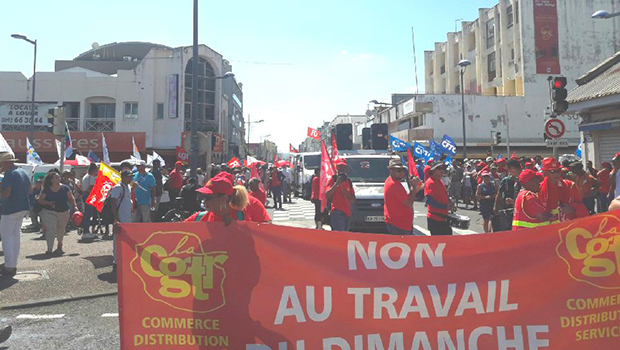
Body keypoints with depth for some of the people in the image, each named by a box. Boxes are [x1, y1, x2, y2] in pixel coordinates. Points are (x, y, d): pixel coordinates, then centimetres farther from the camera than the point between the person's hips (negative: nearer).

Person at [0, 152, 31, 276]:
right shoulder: (23, 172, 12)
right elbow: (29, 191, 18)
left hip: (10, 209, -9)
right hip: (23, 208, 9)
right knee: (16, 235, 14)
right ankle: (13, 264, 20)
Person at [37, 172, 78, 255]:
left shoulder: (65, 188, 0)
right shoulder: (46, 190, -3)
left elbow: (71, 198, 3)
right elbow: (40, 200, -2)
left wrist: (74, 206, -9)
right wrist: (48, 203, -20)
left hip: (64, 212, 2)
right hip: (49, 212, -2)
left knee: (61, 230, 16)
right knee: (50, 230, -14)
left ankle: (59, 246, 38)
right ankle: (49, 249, -13)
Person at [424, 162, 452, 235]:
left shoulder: (439, 181, 12)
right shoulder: (430, 182, -16)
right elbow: (429, 200, -25)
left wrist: (450, 203, 5)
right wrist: (445, 206, -24)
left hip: (443, 217, 9)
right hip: (435, 219, -9)